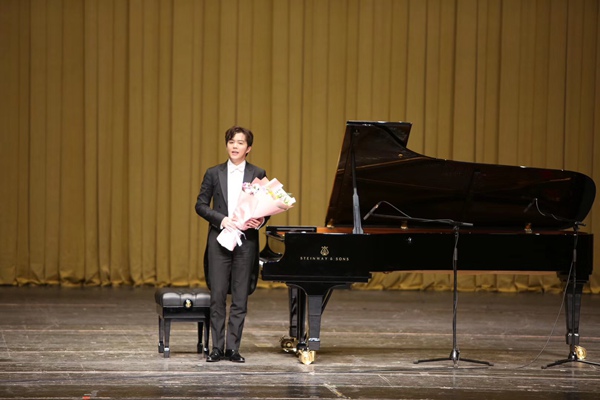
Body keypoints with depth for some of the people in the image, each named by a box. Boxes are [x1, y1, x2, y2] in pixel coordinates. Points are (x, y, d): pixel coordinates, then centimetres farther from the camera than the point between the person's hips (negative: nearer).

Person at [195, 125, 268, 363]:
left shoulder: (258, 174, 6)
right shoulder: (214, 174, 6)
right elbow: (201, 205, 4)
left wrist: (261, 221, -13)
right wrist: (221, 219, -12)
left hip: (246, 241, 0)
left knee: (240, 298, 2)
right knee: (217, 296, -1)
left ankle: (232, 348, 8)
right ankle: (217, 348, 5)